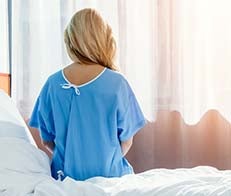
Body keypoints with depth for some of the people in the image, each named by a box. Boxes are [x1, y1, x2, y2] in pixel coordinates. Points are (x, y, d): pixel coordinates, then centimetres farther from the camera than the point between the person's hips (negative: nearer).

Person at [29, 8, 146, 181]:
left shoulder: (52, 84, -7)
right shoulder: (116, 83, -15)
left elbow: (47, 140, 2)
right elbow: (126, 141, -6)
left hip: (65, 175, 4)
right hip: (109, 177, -3)